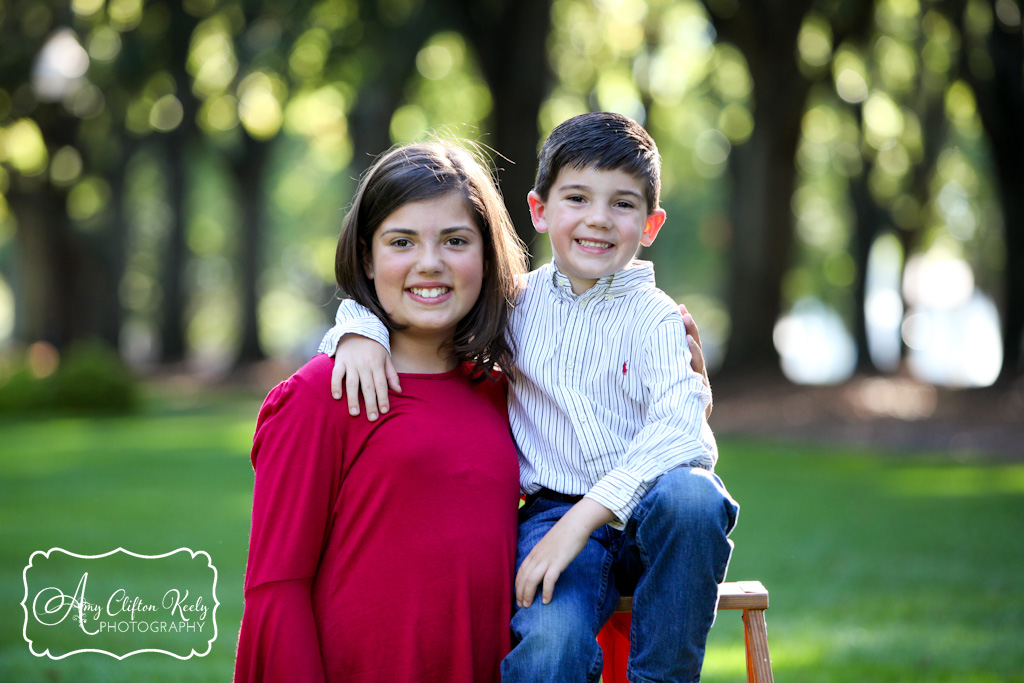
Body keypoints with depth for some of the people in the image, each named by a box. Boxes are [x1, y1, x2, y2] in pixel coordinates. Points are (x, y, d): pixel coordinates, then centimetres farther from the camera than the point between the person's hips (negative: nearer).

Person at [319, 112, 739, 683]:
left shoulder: (655, 319, -1)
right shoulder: (517, 303, 8)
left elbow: (682, 428, -18)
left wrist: (588, 513, -27)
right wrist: (360, 330, -8)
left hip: (639, 504, 0)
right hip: (553, 514, 0)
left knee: (689, 494, -36)